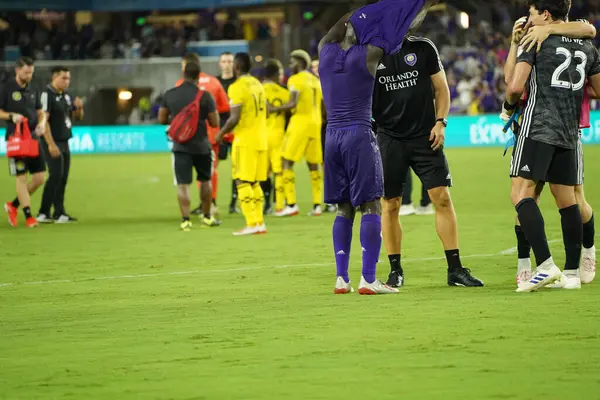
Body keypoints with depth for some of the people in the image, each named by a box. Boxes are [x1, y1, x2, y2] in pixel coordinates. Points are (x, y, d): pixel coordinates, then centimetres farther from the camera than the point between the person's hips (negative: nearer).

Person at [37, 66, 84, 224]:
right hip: (52, 142, -8)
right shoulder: (47, 94, -12)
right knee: (56, 175, -15)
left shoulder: (67, 95, 13)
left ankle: (59, 213, 12)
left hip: (64, 142, 8)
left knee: (63, 177, 7)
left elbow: (77, 117, 21)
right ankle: (43, 212, -12)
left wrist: (79, 107, -3)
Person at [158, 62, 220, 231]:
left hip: (180, 146, 0)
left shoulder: (169, 95, -2)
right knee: (205, 181, 18)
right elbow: (215, 123, -7)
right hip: (201, 145, 0)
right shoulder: (205, 96, -10)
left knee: (183, 184, 1)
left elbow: (162, 119, 6)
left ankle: (185, 219, -8)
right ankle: (207, 216, 25)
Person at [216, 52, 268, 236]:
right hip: (260, 140, 8)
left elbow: (235, 118, -18)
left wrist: (221, 133, -4)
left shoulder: (237, 87, -13)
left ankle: (252, 224, -9)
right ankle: (259, 222, 11)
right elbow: (265, 112, 16)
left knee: (243, 182, -4)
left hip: (244, 141, -8)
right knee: (254, 183, 13)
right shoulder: (258, 85, 11)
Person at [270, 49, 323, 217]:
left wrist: (275, 109, -6)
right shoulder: (316, 81, 17)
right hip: (315, 123, 7)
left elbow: (293, 103, -16)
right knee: (313, 165, 11)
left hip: (300, 122, -7)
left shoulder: (295, 80, -7)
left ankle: (291, 204, -10)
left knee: (287, 162, -3)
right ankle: (317, 205, 7)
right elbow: (322, 106, 17)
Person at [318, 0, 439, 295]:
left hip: (332, 137, 5)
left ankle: (341, 278, 5)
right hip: (359, 137, -5)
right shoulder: (367, 55, -5)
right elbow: (404, 26, 7)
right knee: (371, 207, -3)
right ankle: (368, 279, -11)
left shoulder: (325, 52, 5)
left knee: (344, 210, 11)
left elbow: (339, 28, 29)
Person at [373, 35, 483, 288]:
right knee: (390, 205, 1)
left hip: (425, 136, 0)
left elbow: (441, 87, 8)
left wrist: (440, 121, -3)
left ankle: (455, 269, -1)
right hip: (389, 138, 0)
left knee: (442, 198, -6)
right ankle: (395, 270, 14)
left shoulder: (423, 48, 2)